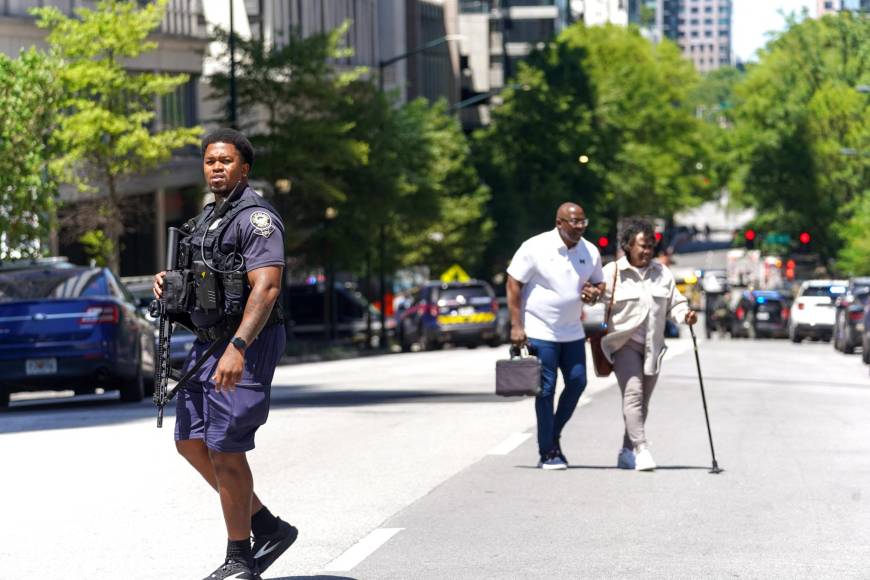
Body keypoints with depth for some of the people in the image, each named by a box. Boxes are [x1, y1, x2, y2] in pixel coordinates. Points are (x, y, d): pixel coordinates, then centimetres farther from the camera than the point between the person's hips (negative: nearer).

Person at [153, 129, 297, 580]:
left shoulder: (257, 219, -14)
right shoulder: (209, 218, 16)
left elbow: (266, 288, -24)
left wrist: (238, 348, -33)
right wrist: (170, 283, 6)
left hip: (246, 343, -10)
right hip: (208, 340, 10)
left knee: (225, 450, -8)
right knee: (190, 442, 10)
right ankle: (268, 528, 19)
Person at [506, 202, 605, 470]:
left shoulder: (590, 252, 4)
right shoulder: (535, 248, -11)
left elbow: (598, 283, 18)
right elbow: (514, 284, -8)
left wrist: (595, 292, -8)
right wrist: (516, 325, -13)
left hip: (572, 332, 5)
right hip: (540, 332, -5)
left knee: (577, 382, 2)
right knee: (546, 389, -3)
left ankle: (554, 435, 23)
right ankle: (547, 453, 4)